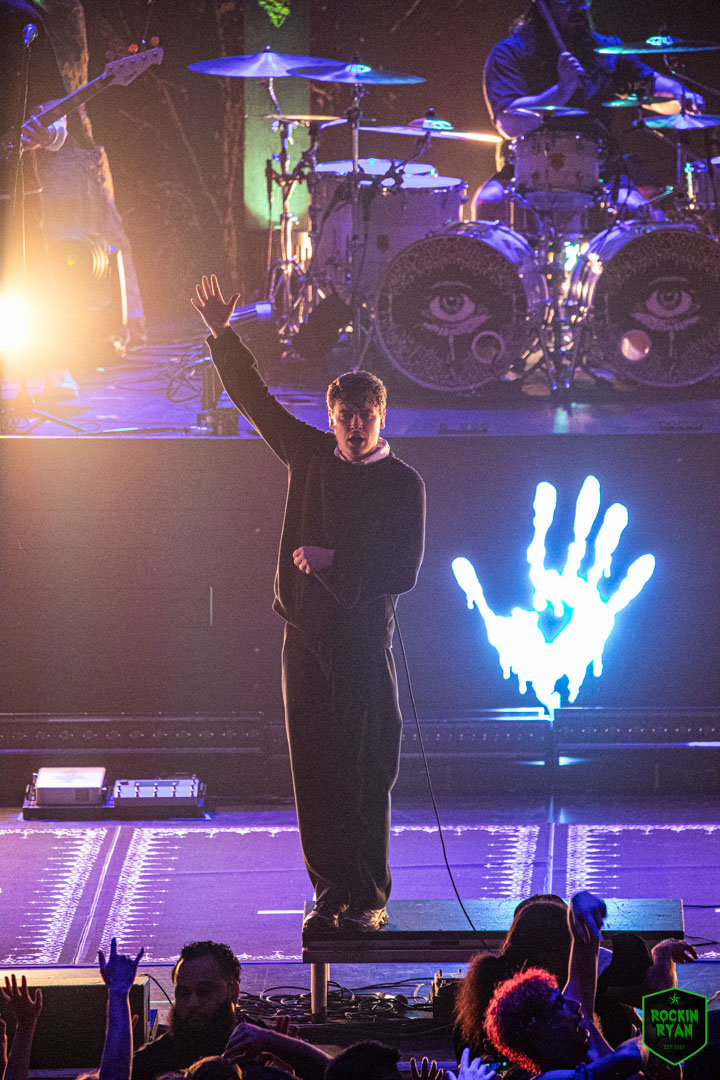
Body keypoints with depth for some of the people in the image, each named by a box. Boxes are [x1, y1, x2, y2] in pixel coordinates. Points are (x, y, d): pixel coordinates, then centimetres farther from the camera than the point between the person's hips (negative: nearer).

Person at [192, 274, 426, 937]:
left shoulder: (403, 484, -2)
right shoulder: (311, 456, 10)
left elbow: (403, 572, -5)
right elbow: (256, 400, 17)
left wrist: (334, 563, -11)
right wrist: (224, 338, 10)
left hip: (365, 639, -4)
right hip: (306, 634, 4)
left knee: (366, 776, -3)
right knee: (314, 774, 4)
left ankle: (368, 899, 3)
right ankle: (330, 894, 10)